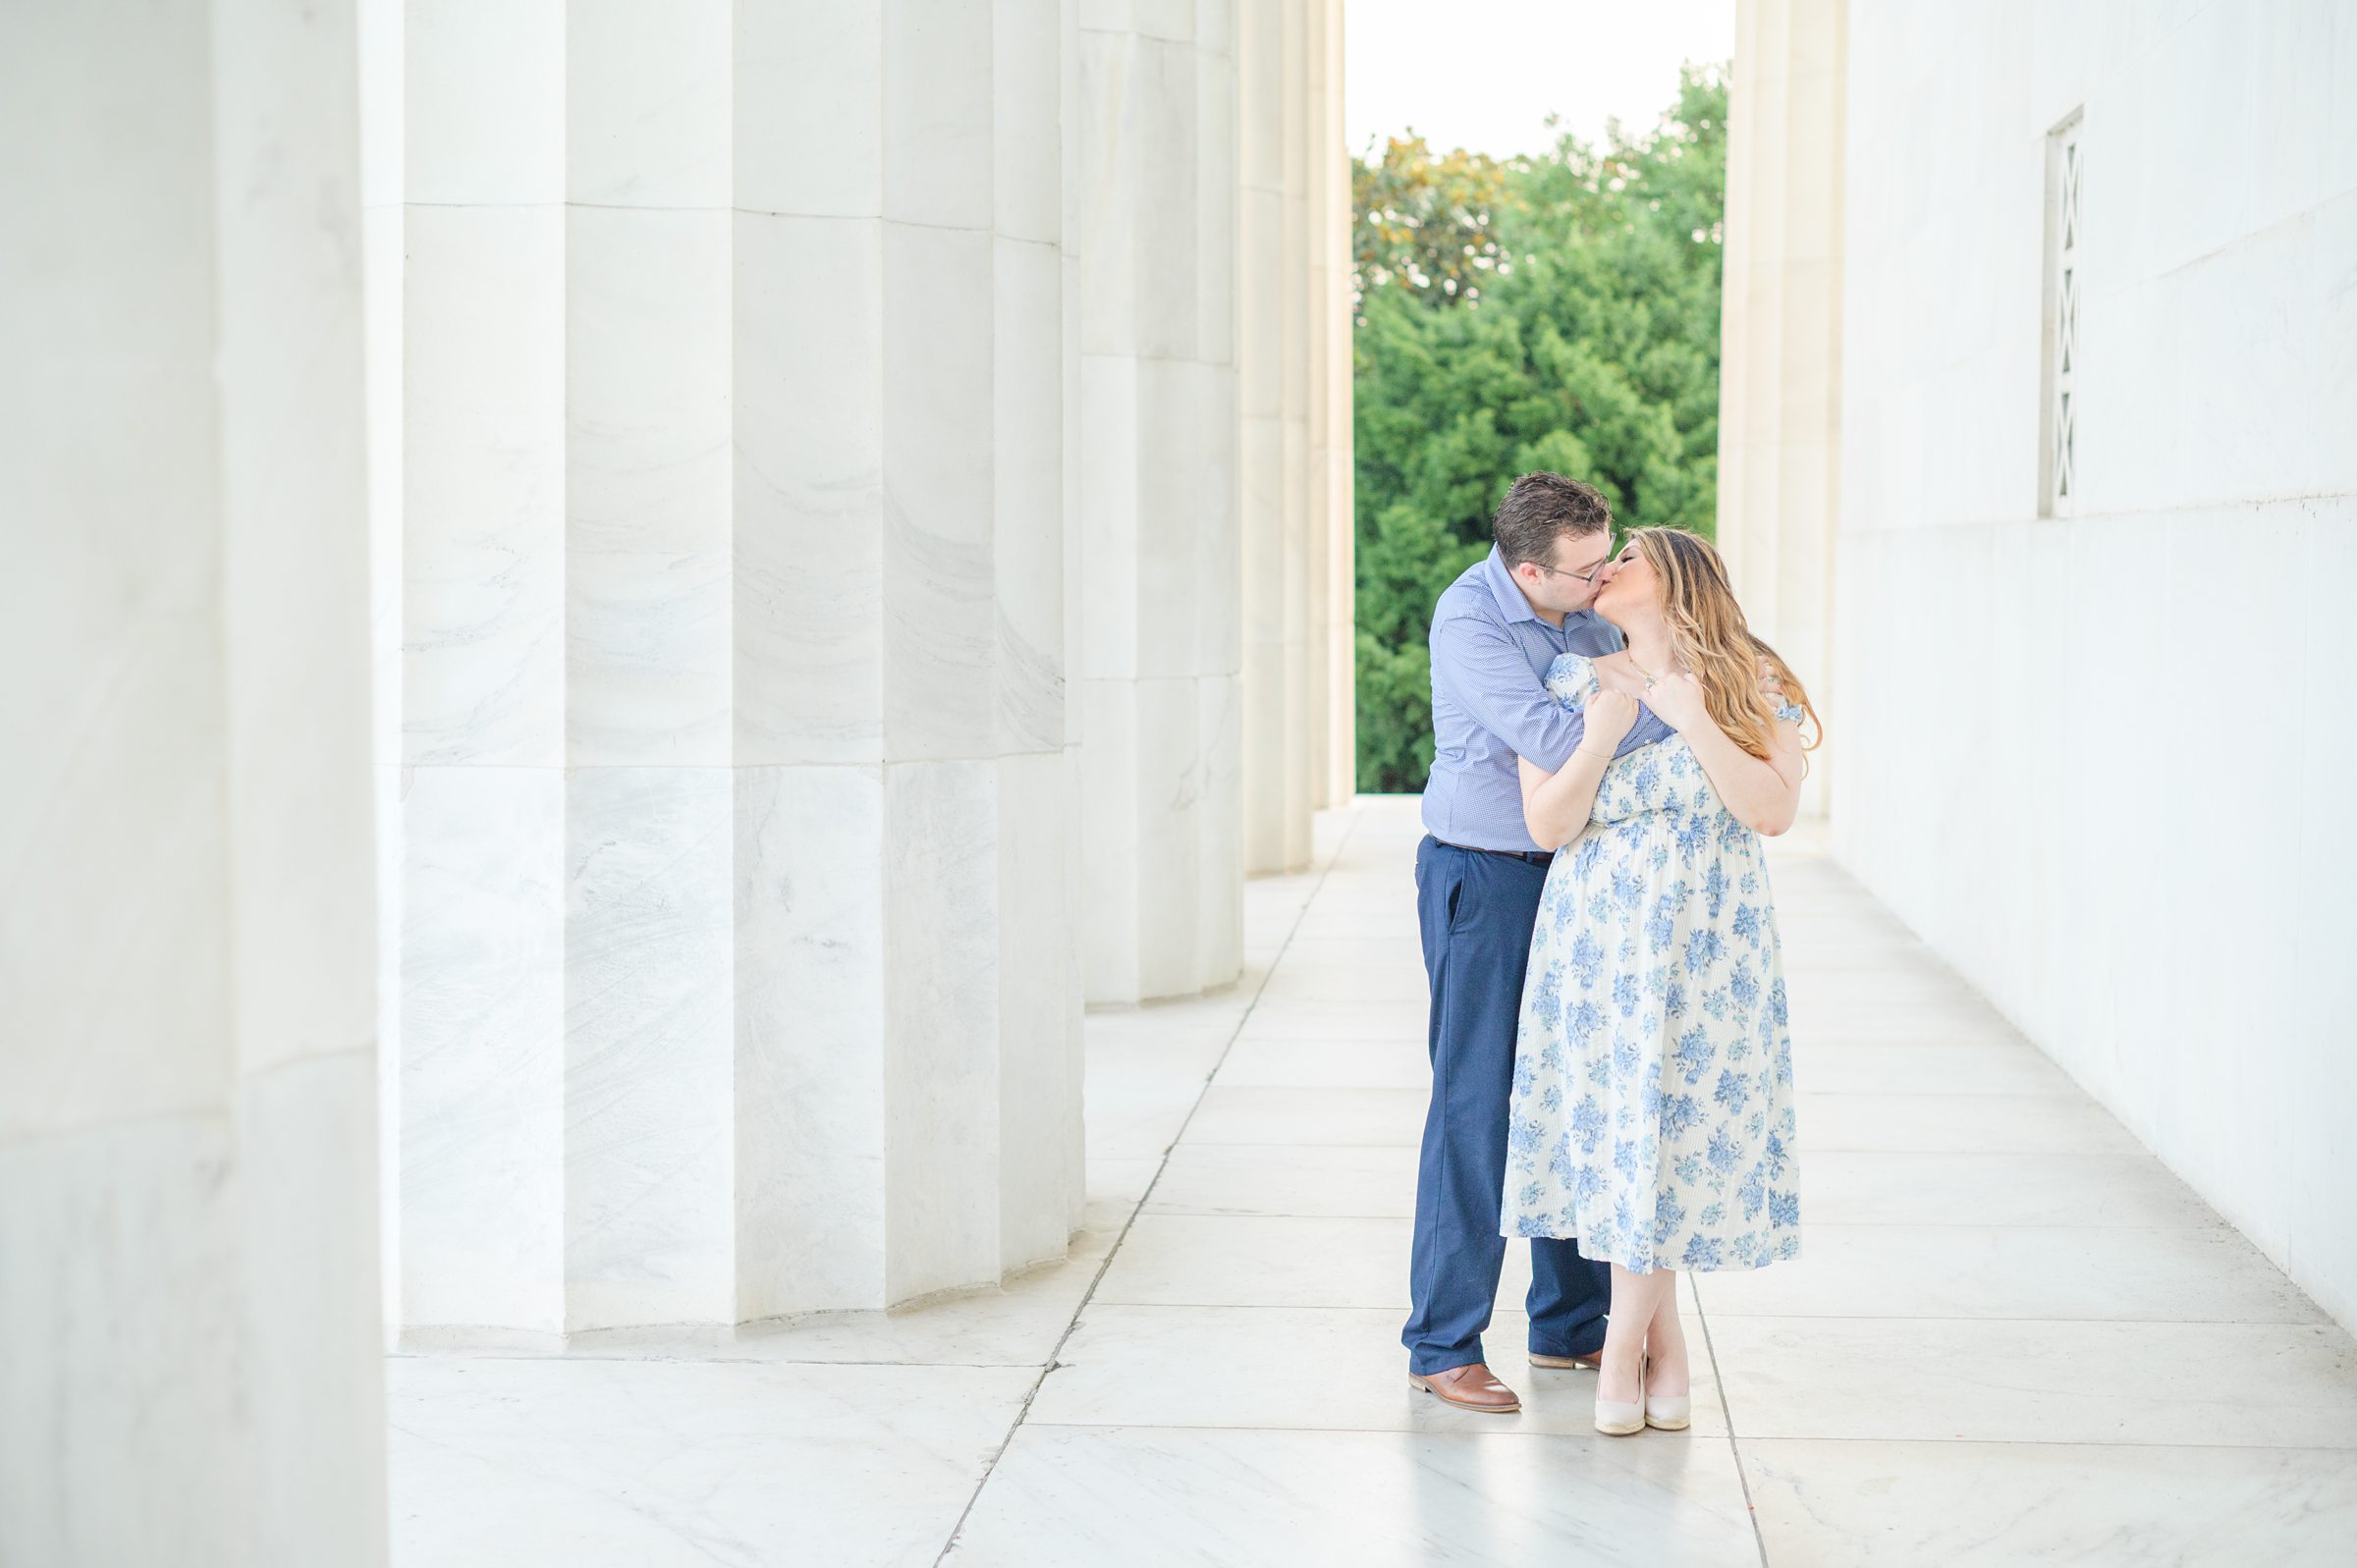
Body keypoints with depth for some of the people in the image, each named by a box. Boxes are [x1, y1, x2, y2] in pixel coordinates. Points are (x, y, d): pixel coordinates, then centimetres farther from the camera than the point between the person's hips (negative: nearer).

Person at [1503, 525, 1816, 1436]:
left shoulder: (1755, 689, 0)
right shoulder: (1577, 686, 3)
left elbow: (1774, 812, -11)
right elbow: (1546, 825, -2)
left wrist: (1693, 720, -16)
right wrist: (1602, 737, -14)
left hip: (1710, 942, -1)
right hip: (1601, 940, 1)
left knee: (1675, 1125, -1)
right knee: (1617, 1126, 2)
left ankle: (1624, 1343, 13)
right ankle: (1664, 1339, 16)